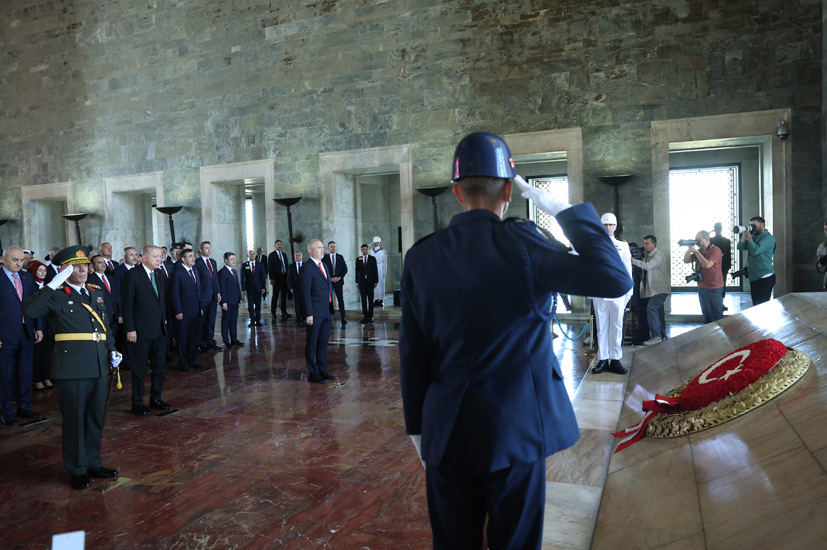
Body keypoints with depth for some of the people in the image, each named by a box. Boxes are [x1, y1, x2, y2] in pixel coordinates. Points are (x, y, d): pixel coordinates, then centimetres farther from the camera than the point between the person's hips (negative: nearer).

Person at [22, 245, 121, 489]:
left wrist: (112, 351, 9)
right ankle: (77, 471, 20)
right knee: (75, 419, 6)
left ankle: (93, 463, 31)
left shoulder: (96, 293, 14)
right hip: (72, 366, -6)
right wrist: (54, 283, -24)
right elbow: (29, 309, -25)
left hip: (98, 366, 6)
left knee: (96, 417, 16)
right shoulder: (56, 296, -5)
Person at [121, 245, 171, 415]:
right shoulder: (132, 275, -8)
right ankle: (137, 404, 15)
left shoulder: (159, 278, 13)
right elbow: (126, 304, -11)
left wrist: (164, 322, 10)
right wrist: (130, 329, -15)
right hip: (141, 331, -7)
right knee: (139, 369, 4)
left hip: (159, 331, 7)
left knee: (159, 367, 13)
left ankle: (156, 399, 26)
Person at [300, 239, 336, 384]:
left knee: (323, 344, 15)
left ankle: (322, 371, 26)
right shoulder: (307, 268, -11)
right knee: (312, 345, 3)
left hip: (327, 313, 8)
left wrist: (331, 309, 15)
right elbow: (305, 293, -14)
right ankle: (313, 374, 11)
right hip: (315, 313, -8)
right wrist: (309, 314, -18)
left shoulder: (324, 266, 15)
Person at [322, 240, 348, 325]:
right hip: (328, 282, -1)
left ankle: (343, 318, 0)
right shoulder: (324, 258, 2)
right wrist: (330, 278, -10)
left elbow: (345, 269, 8)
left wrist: (340, 277, -7)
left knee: (341, 300, -1)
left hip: (339, 281, 1)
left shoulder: (340, 257, 9)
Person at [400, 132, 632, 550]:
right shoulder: (520, 243, -16)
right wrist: (565, 211, -8)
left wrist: (417, 425, 12)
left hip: (447, 433, 4)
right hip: (515, 430, -3)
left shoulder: (420, 257, -3)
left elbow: (411, 352, 1)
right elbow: (615, 279, -16)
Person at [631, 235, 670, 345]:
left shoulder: (658, 256, -12)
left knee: (651, 308, -22)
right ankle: (662, 335, 24)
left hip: (660, 289, -9)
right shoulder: (648, 256, 16)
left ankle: (656, 336, -21)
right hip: (652, 289, 9)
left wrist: (633, 260, -25)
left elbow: (648, 266, -27)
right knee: (657, 311, 14)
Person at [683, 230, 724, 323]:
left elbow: (707, 264, -25)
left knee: (716, 316, -3)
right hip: (701, 287, 8)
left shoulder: (715, 250, -13)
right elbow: (686, 260, 10)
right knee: (706, 315, 16)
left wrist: (696, 251, -22)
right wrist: (689, 249, -5)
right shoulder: (700, 251, 11)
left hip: (713, 289, -8)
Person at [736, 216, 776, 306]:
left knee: (762, 305, -7)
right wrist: (744, 235, -2)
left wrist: (749, 237, -12)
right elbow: (740, 247, 11)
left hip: (765, 278, -8)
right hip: (754, 277, 8)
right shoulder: (754, 237, 14)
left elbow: (755, 251, -22)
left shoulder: (768, 238, -11)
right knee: (756, 303, 12)